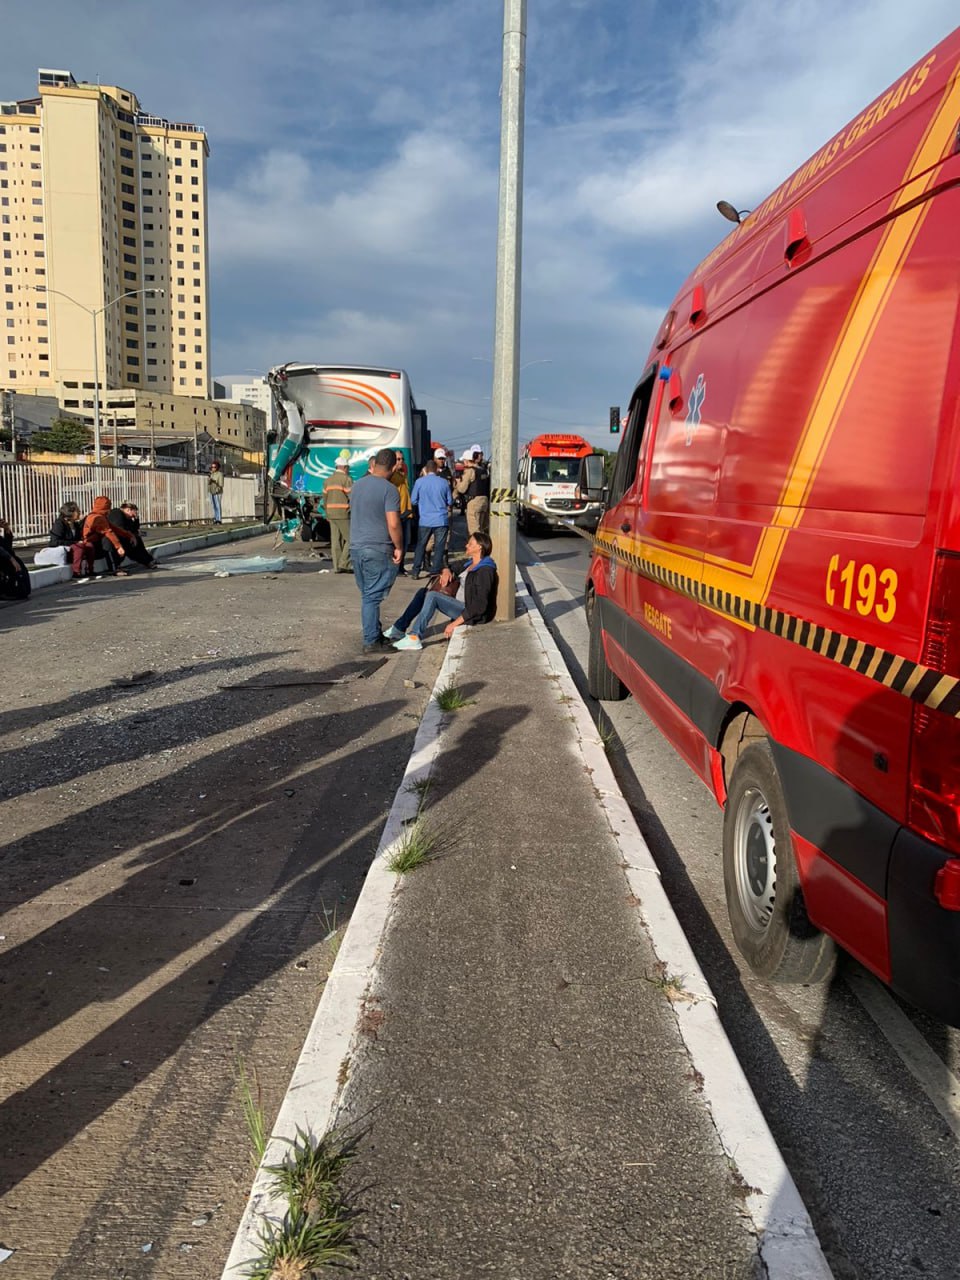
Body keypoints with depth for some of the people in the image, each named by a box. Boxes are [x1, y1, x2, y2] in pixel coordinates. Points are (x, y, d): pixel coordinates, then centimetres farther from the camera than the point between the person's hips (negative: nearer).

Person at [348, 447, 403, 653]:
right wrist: (399, 547, -7)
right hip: (378, 550, -7)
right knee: (372, 597, -3)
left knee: (367, 595, 15)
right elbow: (393, 524, -18)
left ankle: (375, 635, 24)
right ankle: (371, 642, 2)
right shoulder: (389, 489, -13)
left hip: (356, 548, 7)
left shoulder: (357, 485, 9)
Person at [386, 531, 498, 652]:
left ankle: (414, 638, -26)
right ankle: (398, 629, -2)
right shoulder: (468, 563, 11)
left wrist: (455, 623, -25)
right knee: (423, 592, 1)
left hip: (474, 614, -9)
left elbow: (480, 605, -23)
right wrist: (446, 571, 0)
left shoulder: (485, 570, -17)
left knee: (432, 596, -23)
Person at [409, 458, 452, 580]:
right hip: (441, 519, -1)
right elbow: (450, 501, 6)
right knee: (439, 547, 5)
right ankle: (435, 572, 3)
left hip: (425, 520, 1)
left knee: (420, 545, 12)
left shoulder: (419, 482, -4)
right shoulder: (443, 482, -2)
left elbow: (413, 500, 3)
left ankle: (415, 572, 10)